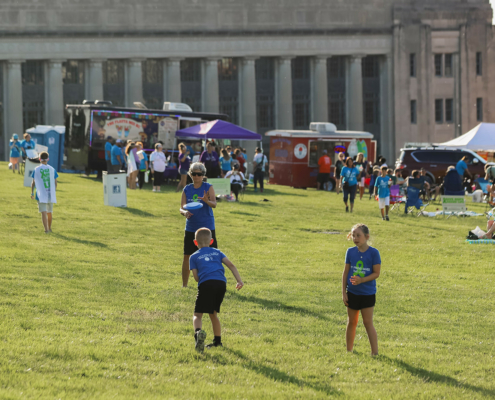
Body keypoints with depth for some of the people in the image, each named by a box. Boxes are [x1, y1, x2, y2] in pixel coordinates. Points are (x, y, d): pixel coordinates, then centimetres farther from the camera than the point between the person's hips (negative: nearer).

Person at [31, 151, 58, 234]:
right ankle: (49, 228, 32)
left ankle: (46, 229, -20)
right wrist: (54, 192, 22)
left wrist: (32, 193, 13)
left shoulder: (36, 170, -2)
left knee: (43, 212, -7)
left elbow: (33, 183, 2)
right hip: (51, 194, 3)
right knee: (50, 212, 17)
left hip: (41, 195, -3)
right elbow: (55, 183, 8)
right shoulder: (52, 169, 3)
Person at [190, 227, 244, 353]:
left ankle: (198, 332, -34)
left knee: (198, 314, -3)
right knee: (213, 313, 22)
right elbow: (230, 265, 13)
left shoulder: (194, 257, 18)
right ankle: (217, 341, 26)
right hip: (221, 283, 4)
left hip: (206, 283, -4)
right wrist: (239, 280, 9)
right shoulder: (217, 252, 27)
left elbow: (196, 277, 9)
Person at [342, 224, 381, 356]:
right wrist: (344, 293, 2)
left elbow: (376, 273, -10)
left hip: (368, 293, -4)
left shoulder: (373, 253, -10)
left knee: (368, 323, -5)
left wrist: (361, 280, -23)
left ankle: (375, 352, -3)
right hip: (352, 293, 4)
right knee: (351, 322, 13)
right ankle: (349, 351, 23)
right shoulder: (351, 252, 0)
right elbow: (346, 272, 5)